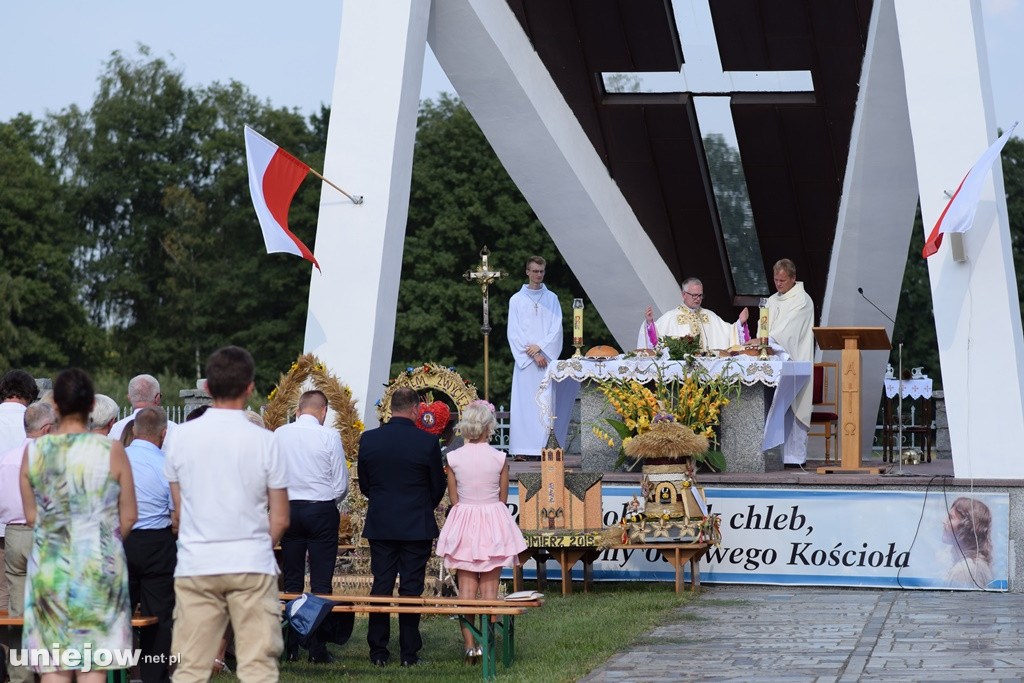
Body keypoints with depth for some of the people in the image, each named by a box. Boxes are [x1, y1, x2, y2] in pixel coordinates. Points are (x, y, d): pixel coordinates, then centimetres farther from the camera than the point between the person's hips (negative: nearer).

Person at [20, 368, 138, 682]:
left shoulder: (34, 450, -1)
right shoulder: (112, 450, -6)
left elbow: (31, 516, 5)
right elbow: (128, 517, -2)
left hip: (49, 568, 2)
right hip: (100, 566, -2)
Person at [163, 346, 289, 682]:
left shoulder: (180, 437, 1)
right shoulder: (263, 441, -4)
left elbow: (180, 509, 10)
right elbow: (280, 519, 0)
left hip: (195, 566, 2)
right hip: (252, 566, -2)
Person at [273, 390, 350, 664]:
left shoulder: (279, 434, 0)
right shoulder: (329, 436, -9)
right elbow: (341, 483, -4)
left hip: (289, 509, 3)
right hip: (322, 510, -3)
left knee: (292, 580, 9)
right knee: (321, 582, 0)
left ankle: (290, 648, 9)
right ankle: (318, 649, -2)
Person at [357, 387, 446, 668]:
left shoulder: (368, 439, -3)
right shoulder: (427, 442, -10)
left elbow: (363, 484, 6)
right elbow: (438, 486, 0)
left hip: (379, 525, 2)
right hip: (417, 526, -2)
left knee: (381, 586, 7)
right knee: (411, 589, 3)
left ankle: (378, 652, 9)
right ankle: (409, 653, 5)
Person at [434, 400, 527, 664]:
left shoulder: (453, 458, -5)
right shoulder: (499, 458, -8)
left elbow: (453, 499, 2)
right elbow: (503, 499, 1)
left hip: (463, 523, 1)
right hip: (493, 522, -1)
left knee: (466, 587, 5)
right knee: (489, 587, 5)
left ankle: (470, 645, 1)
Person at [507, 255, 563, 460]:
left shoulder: (551, 299, 10)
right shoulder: (516, 300, 6)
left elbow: (557, 328, 4)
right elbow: (514, 332, 0)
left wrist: (540, 347, -10)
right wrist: (532, 353, -8)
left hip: (547, 357, 1)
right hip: (525, 359, -1)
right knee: (524, 402, -5)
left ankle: (545, 446, -3)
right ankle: (522, 448, -6)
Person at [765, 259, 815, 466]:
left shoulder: (802, 301, -4)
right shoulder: (772, 301, 19)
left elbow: (789, 327, -17)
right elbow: (764, 328, 15)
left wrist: (769, 340, -29)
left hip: (793, 361, -6)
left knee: (793, 408, -8)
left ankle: (795, 456, -6)